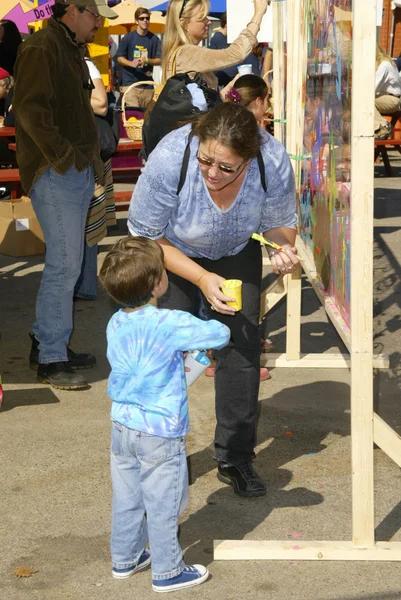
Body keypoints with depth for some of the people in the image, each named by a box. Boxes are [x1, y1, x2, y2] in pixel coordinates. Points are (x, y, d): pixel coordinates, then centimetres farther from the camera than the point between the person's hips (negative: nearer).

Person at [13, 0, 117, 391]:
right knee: (64, 264, -10)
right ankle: (50, 361, -3)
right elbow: (30, 109, -20)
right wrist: (61, 155, -19)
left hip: (79, 172, 10)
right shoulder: (41, 48, -10)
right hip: (55, 174, -10)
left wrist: (92, 160, 15)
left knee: (68, 263, 13)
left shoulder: (71, 50, 20)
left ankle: (46, 342, 23)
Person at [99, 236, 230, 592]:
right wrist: (212, 326, 8)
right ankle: (167, 571, 18)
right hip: (160, 433, -6)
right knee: (163, 505, 7)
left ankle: (124, 559, 33)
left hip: (122, 426, 7)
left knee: (126, 499, 19)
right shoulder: (170, 325, -21)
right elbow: (220, 335, -13)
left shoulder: (116, 324, 0)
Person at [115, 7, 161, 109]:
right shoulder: (128, 38, 2)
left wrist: (146, 61, -11)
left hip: (147, 85, 2)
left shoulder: (154, 39, 5)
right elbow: (119, 58, 5)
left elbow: (159, 60, 7)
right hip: (130, 83, -2)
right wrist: (131, 63, -14)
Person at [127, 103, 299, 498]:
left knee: (241, 342, -7)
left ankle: (235, 458, 7)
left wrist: (284, 248, -34)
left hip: (237, 251, 2)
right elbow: (148, 237, -22)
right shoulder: (170, 158, -38)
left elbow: (280, 223, -11)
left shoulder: (273, 162, -32)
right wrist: (202, 278, -30)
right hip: (173, 251, -1)